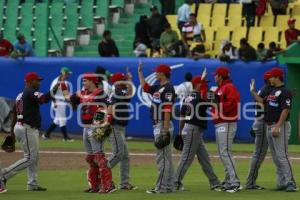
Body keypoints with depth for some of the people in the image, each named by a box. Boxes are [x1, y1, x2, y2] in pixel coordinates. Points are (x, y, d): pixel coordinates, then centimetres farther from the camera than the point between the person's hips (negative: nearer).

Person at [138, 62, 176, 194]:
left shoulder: (168, 88, -14)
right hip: (157, 125, 10)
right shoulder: (159, 88, 15)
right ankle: (169, 186, 15)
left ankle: (162, 187, -10)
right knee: (166, 157, 11)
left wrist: (165, 131, -25)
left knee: (162, 157, -9)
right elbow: (145, 87, 32)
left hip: (164, 125, -10)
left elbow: (167, 110, -20)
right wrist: (140, 72, 31)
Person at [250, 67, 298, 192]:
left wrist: (277, 127, -24)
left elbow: (285, 110, -19)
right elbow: (262, 102, 25)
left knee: (281, 155, -14)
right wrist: (253, 92, 21)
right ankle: (281, 183, 14)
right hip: (269, 126, 10)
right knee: (275, 157, 10)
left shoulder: (285, 92, -12)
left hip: (280, 126, -10)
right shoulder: (272, 92, 17)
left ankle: (290, 183, -14)